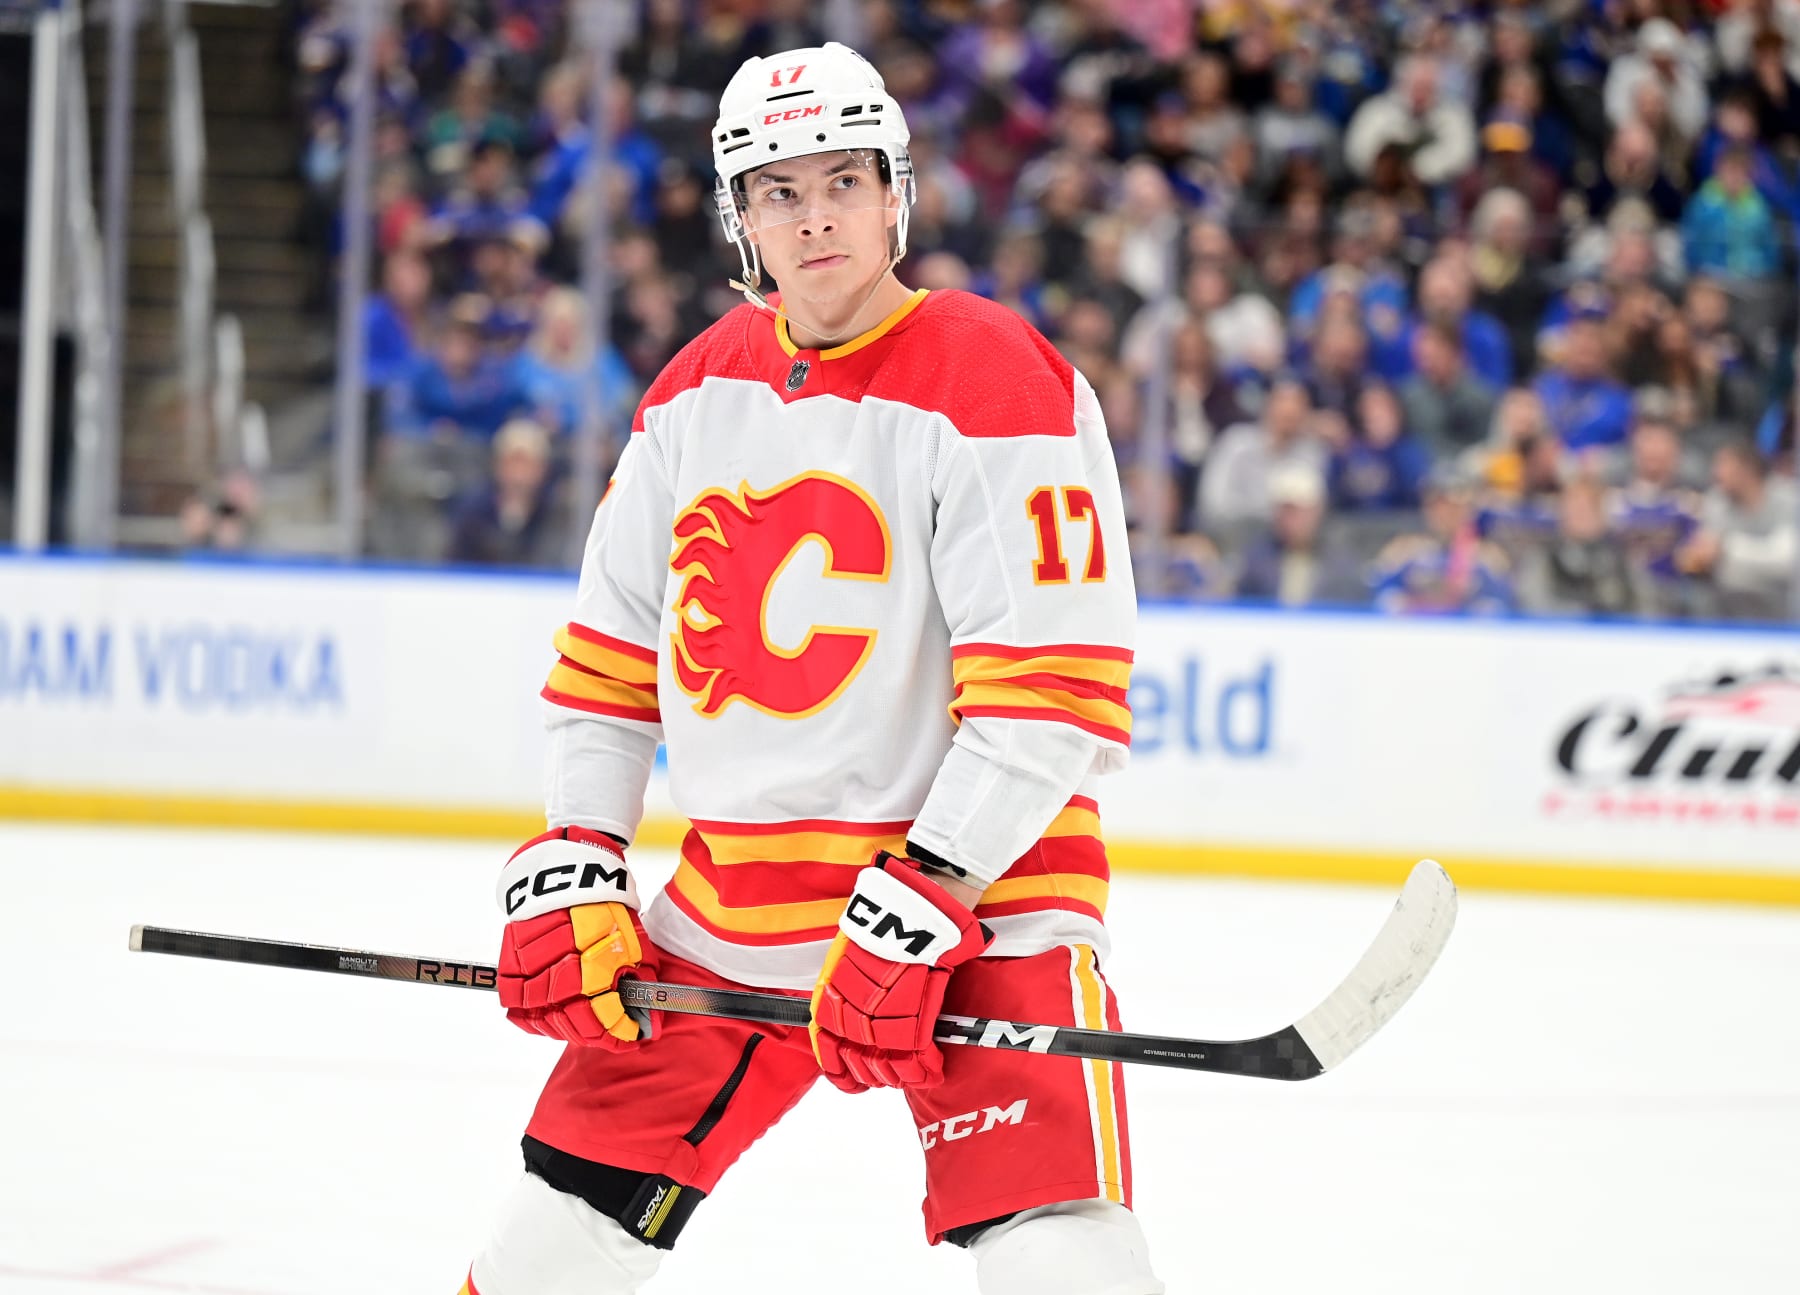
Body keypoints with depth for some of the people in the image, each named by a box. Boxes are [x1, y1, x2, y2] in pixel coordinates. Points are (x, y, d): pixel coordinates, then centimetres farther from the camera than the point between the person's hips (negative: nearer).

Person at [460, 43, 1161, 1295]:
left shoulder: (997, 383, -14)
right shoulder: (700, 389, 7)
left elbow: (1054, 698, -20)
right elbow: (610, 652, 15)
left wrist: (918, 910, -24)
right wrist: (570, 869, 4)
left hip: (978, 883, -6)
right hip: (732, 900, 6)